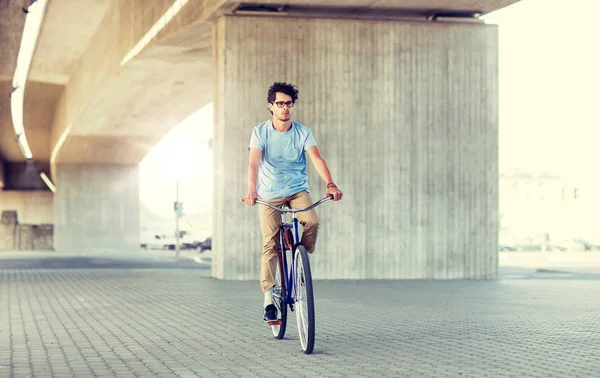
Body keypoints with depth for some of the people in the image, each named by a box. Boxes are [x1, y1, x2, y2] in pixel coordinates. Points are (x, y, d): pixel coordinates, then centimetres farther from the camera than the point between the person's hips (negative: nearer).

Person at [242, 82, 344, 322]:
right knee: (270, 244, -9)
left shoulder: (303, 132, -5)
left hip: (298, 190, 1)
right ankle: (268, 298, -4)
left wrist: (330, 184, -35)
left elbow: (317, 159, -18)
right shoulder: (261, 132, -8)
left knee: (312, 222, -28)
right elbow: (254, 163, -20)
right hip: (269, 194, -1)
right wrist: (251, 191, -38)